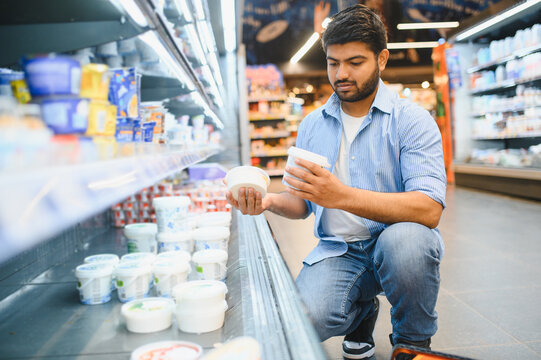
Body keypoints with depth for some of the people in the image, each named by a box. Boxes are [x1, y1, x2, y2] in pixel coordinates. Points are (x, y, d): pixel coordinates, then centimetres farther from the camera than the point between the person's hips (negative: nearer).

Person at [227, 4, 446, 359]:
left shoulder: (411, 119, -8)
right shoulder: (312, 125, 8)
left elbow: (429, 209, -22)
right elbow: (303, 203, 13)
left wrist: (342, 195, -33)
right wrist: (271, 201, -11)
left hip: (398, 240, -2)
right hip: (338, 250, 3)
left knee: (405, 238, -37)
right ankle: (363, 309, 14)